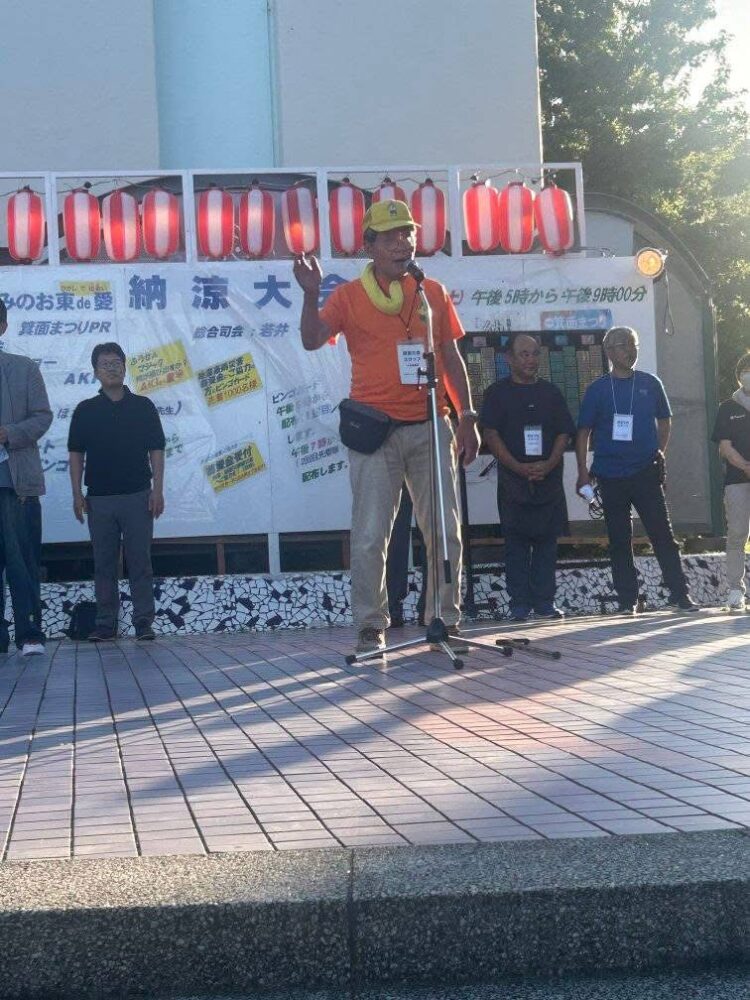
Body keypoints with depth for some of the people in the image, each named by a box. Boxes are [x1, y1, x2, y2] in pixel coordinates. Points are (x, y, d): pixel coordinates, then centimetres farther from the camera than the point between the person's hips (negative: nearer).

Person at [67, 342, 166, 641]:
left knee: (140, 561, -2)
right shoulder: (85, 411, 8)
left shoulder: (143, 406, 6)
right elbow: (76, 454, 9)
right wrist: (77, 494, 1)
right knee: (104, 563, 4)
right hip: (99, 498, 1)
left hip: (138, 496, -1)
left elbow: (156, 450, 5)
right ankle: (105, 624, 8)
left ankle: (144, 622, 2)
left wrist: (158, 489, -3)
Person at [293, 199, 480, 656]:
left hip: (430, 427, 3)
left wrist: (467, 417, 9)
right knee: (370, 536, -4)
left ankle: (447, 620, 14)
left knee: (445, 530, 5)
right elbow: (312, 339, -11)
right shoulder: (349, 296, 2)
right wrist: (311, 293, -26)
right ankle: (371, 626, 4)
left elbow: (452, 358, 14)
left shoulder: (433, 293, 11)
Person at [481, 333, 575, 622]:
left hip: (549, 478, 3)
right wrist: (518, 467, -13)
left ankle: (544, 602, 7)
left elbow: (564, 433, 9)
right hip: (513, 482, -3)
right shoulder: (497, 393, 4)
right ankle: (519, 604, 1)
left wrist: (549, 464, -8)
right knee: (516, 543, -2)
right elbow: (490, 435, -4)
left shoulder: (551, 392, 13)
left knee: (547, 542, 2)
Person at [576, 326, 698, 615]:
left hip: (646, 472, 1)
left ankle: (679, 594, 0)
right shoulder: (597, 390, 1)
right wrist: (583, 472, -3)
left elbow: (664, 420, 17)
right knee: (619, 541, 4)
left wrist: (659, 454, 5)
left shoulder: (650, 384, 6)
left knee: (662, 534, -3)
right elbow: (583, 432, 4)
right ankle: (628, 600, 11)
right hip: (611, 478, 0)